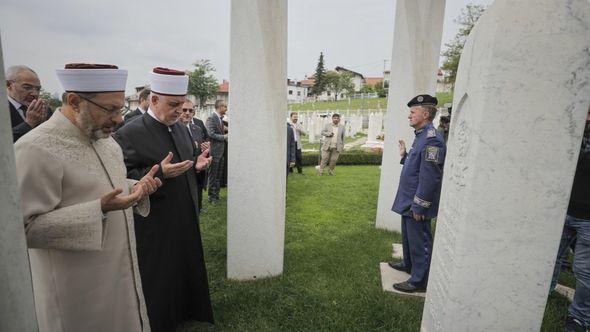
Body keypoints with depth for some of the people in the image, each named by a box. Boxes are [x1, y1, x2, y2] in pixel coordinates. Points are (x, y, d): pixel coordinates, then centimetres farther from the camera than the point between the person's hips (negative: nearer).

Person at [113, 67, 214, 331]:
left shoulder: (181, 129, 7)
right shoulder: (129, 135, -16)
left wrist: (197, 164, -3)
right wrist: (159, 174, -29)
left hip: (186, 219, 7)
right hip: (155, 226, -7)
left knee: (187, 268, 20)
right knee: (159, 277, 10)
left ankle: (185, 310, 43)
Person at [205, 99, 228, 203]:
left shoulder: (220, 118, 14)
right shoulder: (211, 118, -13)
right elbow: (211, 134, -20)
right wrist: (224, 137, -14)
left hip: (221, 151, 9)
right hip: (214, 151, -9)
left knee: (218, 175, 15)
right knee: (213, 175, 2)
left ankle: (216, 195, 25)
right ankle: (212, 197, 12)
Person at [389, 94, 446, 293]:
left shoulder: (432, 139, -22)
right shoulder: (421, 136, 11)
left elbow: (429, 177, -26)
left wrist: (419, 206, -23)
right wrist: (404, 155, 10)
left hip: (417, 205, -10)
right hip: (409, 202, 10)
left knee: (419, 241, 5)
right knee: (408, 236, 25)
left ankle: (419, 281, 20)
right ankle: (409, 264, 45)